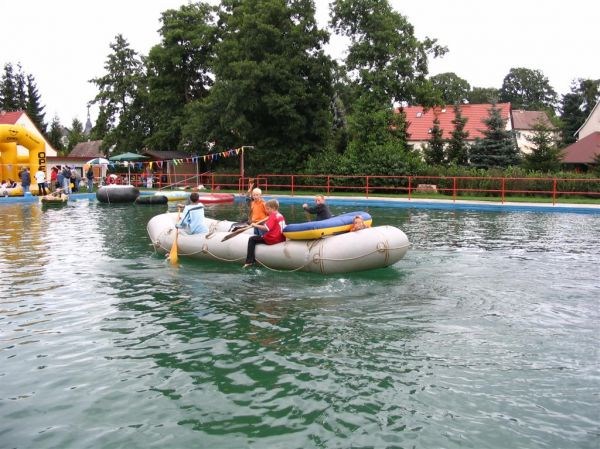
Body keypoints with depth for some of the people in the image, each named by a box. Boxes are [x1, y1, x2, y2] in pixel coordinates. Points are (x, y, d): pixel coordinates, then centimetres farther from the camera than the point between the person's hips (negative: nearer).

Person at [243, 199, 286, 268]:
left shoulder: (273, 216, -15)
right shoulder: (281, 216, 12)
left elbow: (266, 228, -26)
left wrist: (256, 225, -19)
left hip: (271, 239, -9)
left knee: (252, 239, -2)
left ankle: (249, 261, -8)